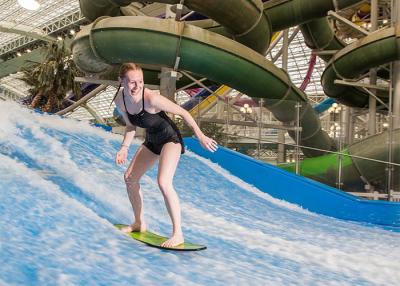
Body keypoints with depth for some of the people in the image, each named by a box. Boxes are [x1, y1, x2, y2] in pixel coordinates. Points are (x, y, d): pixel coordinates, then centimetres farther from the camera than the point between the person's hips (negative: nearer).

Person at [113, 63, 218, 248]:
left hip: (170, 139, -8)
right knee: (130, 177, 11)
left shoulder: (151, 98, -31)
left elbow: (183, 113, -21)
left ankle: (178, 233, -18)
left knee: (163, 182, -25)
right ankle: (139, 223, 29)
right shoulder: (120, 101, -11)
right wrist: (124, 148, -2)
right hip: (151, 141, 8)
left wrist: (201, 137, -17)